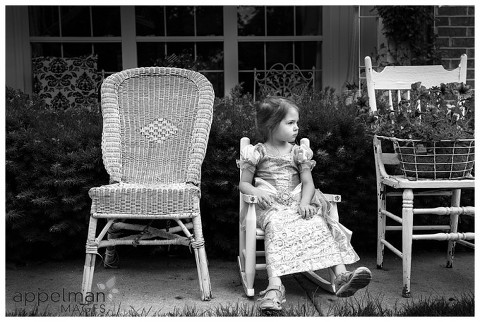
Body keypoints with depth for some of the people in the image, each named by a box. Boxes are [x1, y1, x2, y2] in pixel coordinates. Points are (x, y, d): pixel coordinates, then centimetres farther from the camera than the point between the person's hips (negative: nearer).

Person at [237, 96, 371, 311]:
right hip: (270, 206, -3)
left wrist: (305, 203, -13)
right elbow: (243, 183, 7)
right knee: (276, 227, -35)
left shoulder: (298, 152, 14)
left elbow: (308, 183, 9)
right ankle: (275, 286, -48)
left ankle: (341, 275, -35)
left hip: (297, 204, 3)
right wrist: (256, 192, -17)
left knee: (319, 223, -25)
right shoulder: (257, 152, 6)